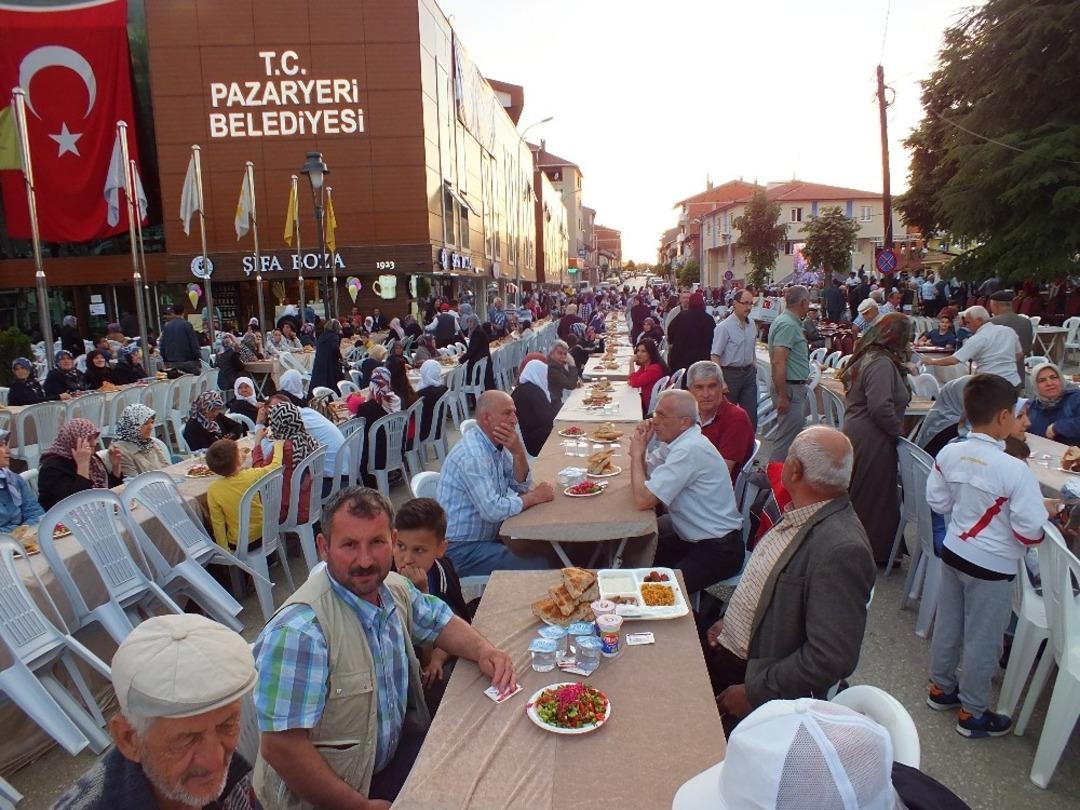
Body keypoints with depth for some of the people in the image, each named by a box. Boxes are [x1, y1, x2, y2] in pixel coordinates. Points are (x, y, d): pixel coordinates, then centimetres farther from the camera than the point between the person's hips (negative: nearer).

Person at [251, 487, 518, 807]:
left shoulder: (394, 588, -4)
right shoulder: (300, 631, -27)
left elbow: (440, 622, 13)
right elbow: (281, 747, -26)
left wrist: (483, 649, -6)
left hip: (395, 750, 7)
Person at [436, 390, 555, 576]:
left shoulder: (496, 442, 4)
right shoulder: (472, 454, -25)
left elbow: (522, 485, 4)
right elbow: (493, 510, -29)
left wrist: (518, 453, -14)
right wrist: (534, 497, -16)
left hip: (487, 536, 9)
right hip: (462, 549, -9)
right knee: (540, 567, -16)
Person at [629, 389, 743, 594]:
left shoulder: (690, 450, -27)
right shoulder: (676, 439, 3)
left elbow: (643, 499, -28)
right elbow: (644, 477, 11)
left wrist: (637, 452, -15)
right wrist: (640, 448, -7)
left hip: (717, 549, -9)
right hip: (692, 536, 9)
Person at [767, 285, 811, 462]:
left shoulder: (790, 322, 13)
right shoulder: (788, 325, -19)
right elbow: (778, 362, -26)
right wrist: (782, 396, -27)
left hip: (797, 386, 11)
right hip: (790, 388, -11)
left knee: (795, 432, 17)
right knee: (786, 438, -6)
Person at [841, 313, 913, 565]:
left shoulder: (869, 357, 12)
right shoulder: (882, 364, -20)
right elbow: (881, 407, -29)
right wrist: (898, 429, -14)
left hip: (857, 431, 10)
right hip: (872, 440, -10)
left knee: (859, 494, 17)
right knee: (876, 496, 1)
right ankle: (876, 552, 12)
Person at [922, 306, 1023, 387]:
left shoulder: (978, 339, -13)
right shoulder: (1009, 331, 7)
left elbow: (953, 360, -17)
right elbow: (1019, 354, 20)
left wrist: (932, 361, -3)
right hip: (1014, 382, 7)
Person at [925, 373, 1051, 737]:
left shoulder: (949, 454, -9)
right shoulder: (1014, 469, -26)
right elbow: (1030, 530, -22)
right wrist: (1045, 510, -2)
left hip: (953, 553, 6)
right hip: (991, 566, -6)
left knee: (948, 624, 21)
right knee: (982, 639, 10)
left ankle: (941, 687, 40)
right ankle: (972, 713, 25)